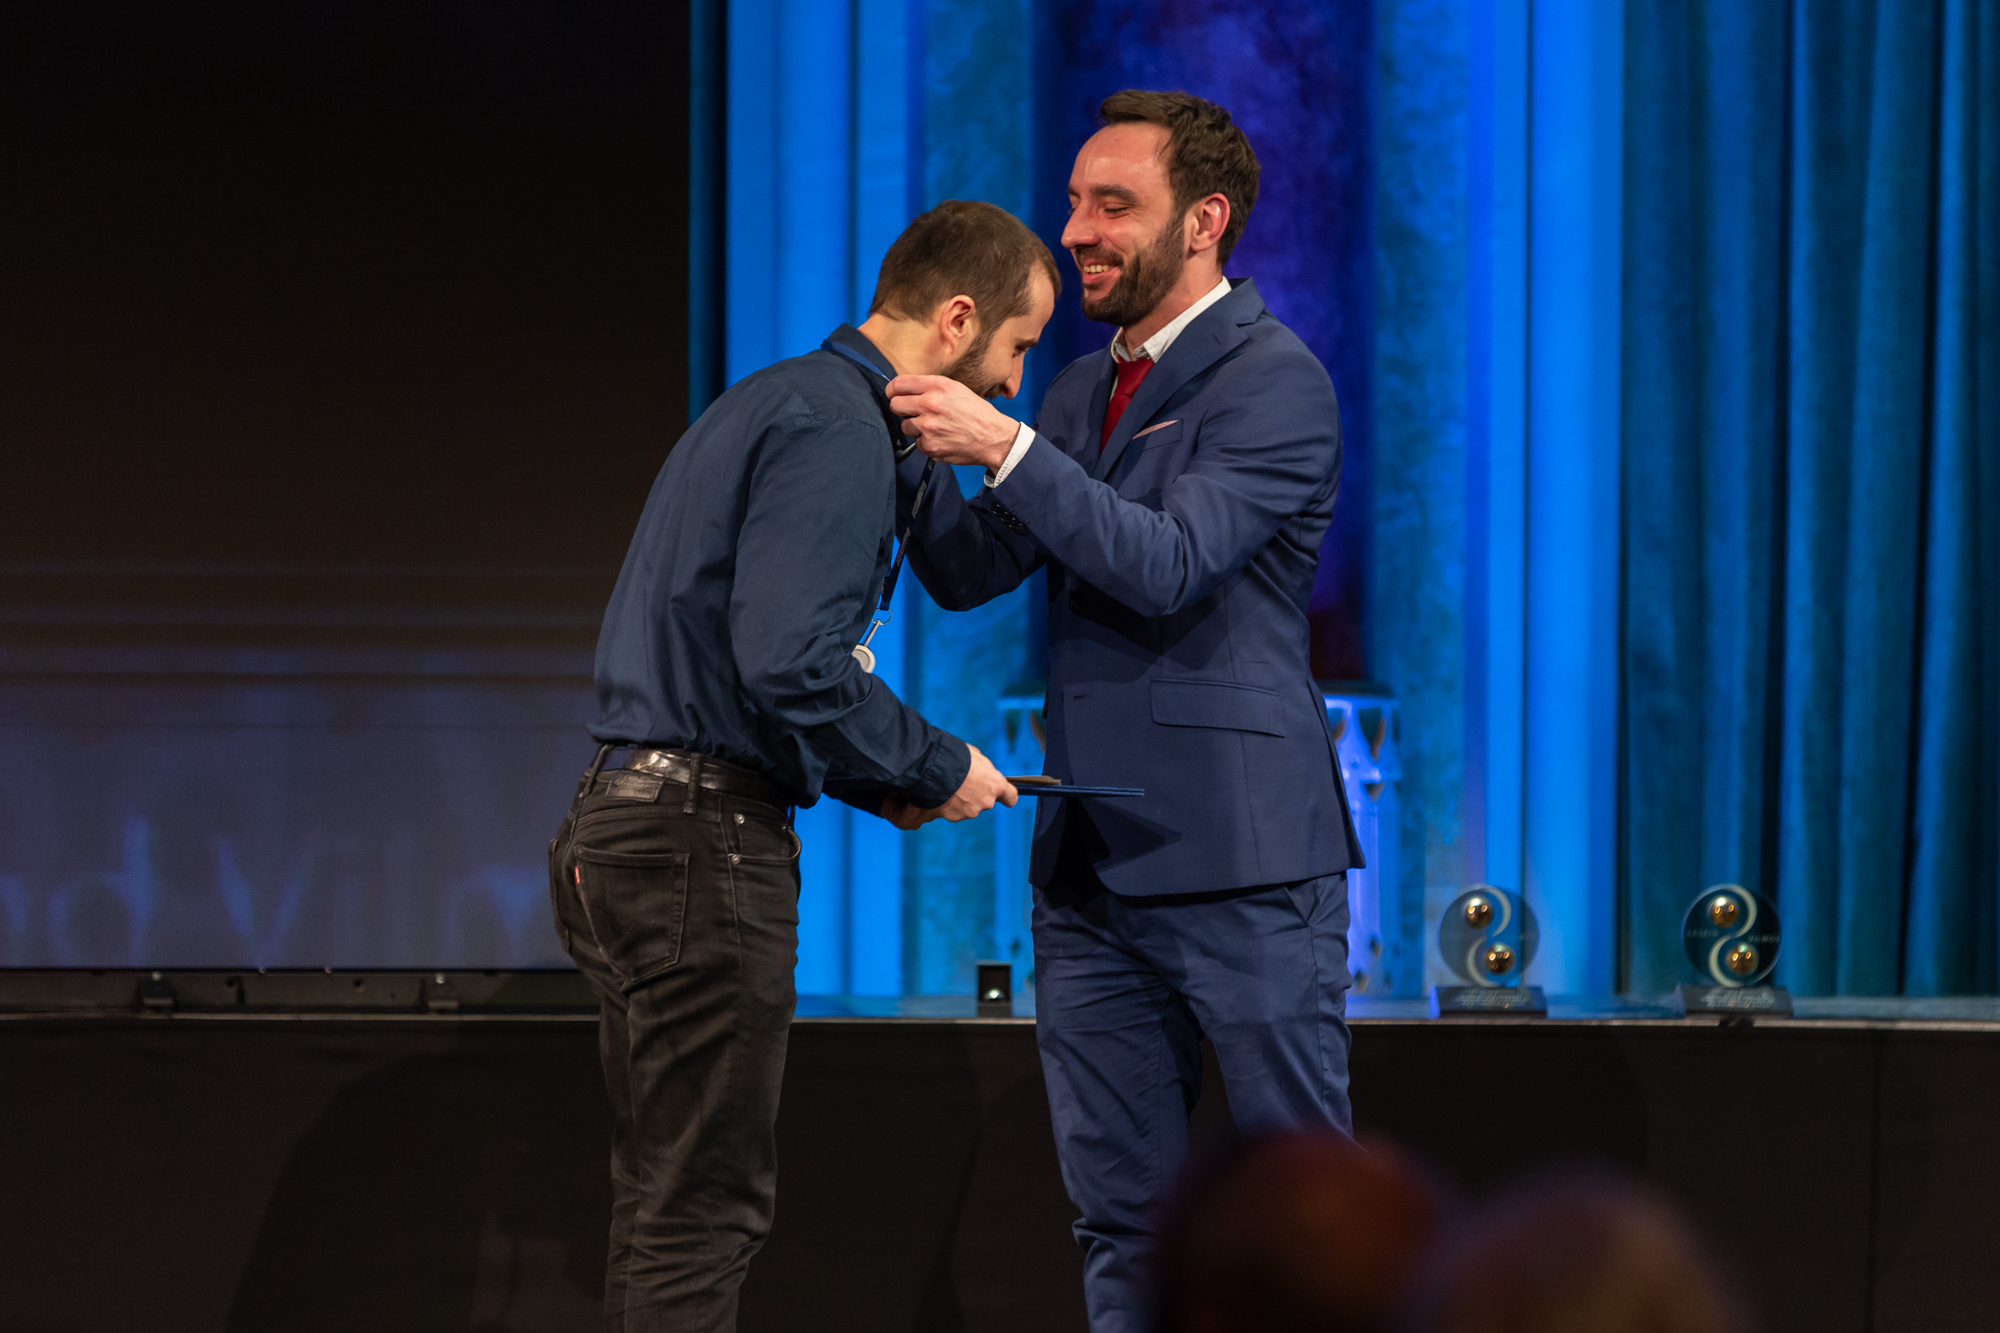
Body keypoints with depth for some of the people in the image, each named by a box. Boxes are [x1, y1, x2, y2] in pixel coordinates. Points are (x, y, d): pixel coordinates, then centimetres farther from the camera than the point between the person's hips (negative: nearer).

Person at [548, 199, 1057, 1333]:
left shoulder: (773, 402, 20)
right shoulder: (837, 424, -12)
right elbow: (791, 663, -23)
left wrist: (885, 784, 14)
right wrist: (935, 768, -9)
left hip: (626, 820, 10)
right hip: (705, 840, -10)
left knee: (668, 1208, 13)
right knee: (704, 1210, -8)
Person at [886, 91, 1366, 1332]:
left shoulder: (1274, 381, -8)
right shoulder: (1088, 389, 17)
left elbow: (1170, 565, -20)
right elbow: (972, 570, 14)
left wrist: (1006, 447, -24)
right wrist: (906, 445, -1)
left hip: (1239, 857, -8)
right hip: (1094, 865, 8)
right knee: (1124, 1213, 9)